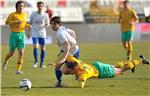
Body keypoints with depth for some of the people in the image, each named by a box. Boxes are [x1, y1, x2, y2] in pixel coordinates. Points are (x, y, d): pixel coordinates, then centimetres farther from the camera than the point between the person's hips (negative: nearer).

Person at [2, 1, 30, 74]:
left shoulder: (24, 15, 11)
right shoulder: (13, 15, -5)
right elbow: (7, 22, -15)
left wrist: (27, 25, 6)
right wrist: (16, 22, -25)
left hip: (22, 35, 4)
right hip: (14, 34, -4)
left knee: (21, 53, -9)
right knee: (11, 53, 5)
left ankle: (18, 70, -7)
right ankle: (5, 62, 36)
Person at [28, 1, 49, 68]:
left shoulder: (45, 15, 1)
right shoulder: (33, 14, 1)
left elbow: (47, 24, 6)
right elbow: (30, 23, 9)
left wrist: (46, 25, -18)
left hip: (42, 34, 1)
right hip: (35, 33, -1)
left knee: (43, 48, 2)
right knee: (35, 47, -15)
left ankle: (42, 63, 13)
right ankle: (36, 61, 4)